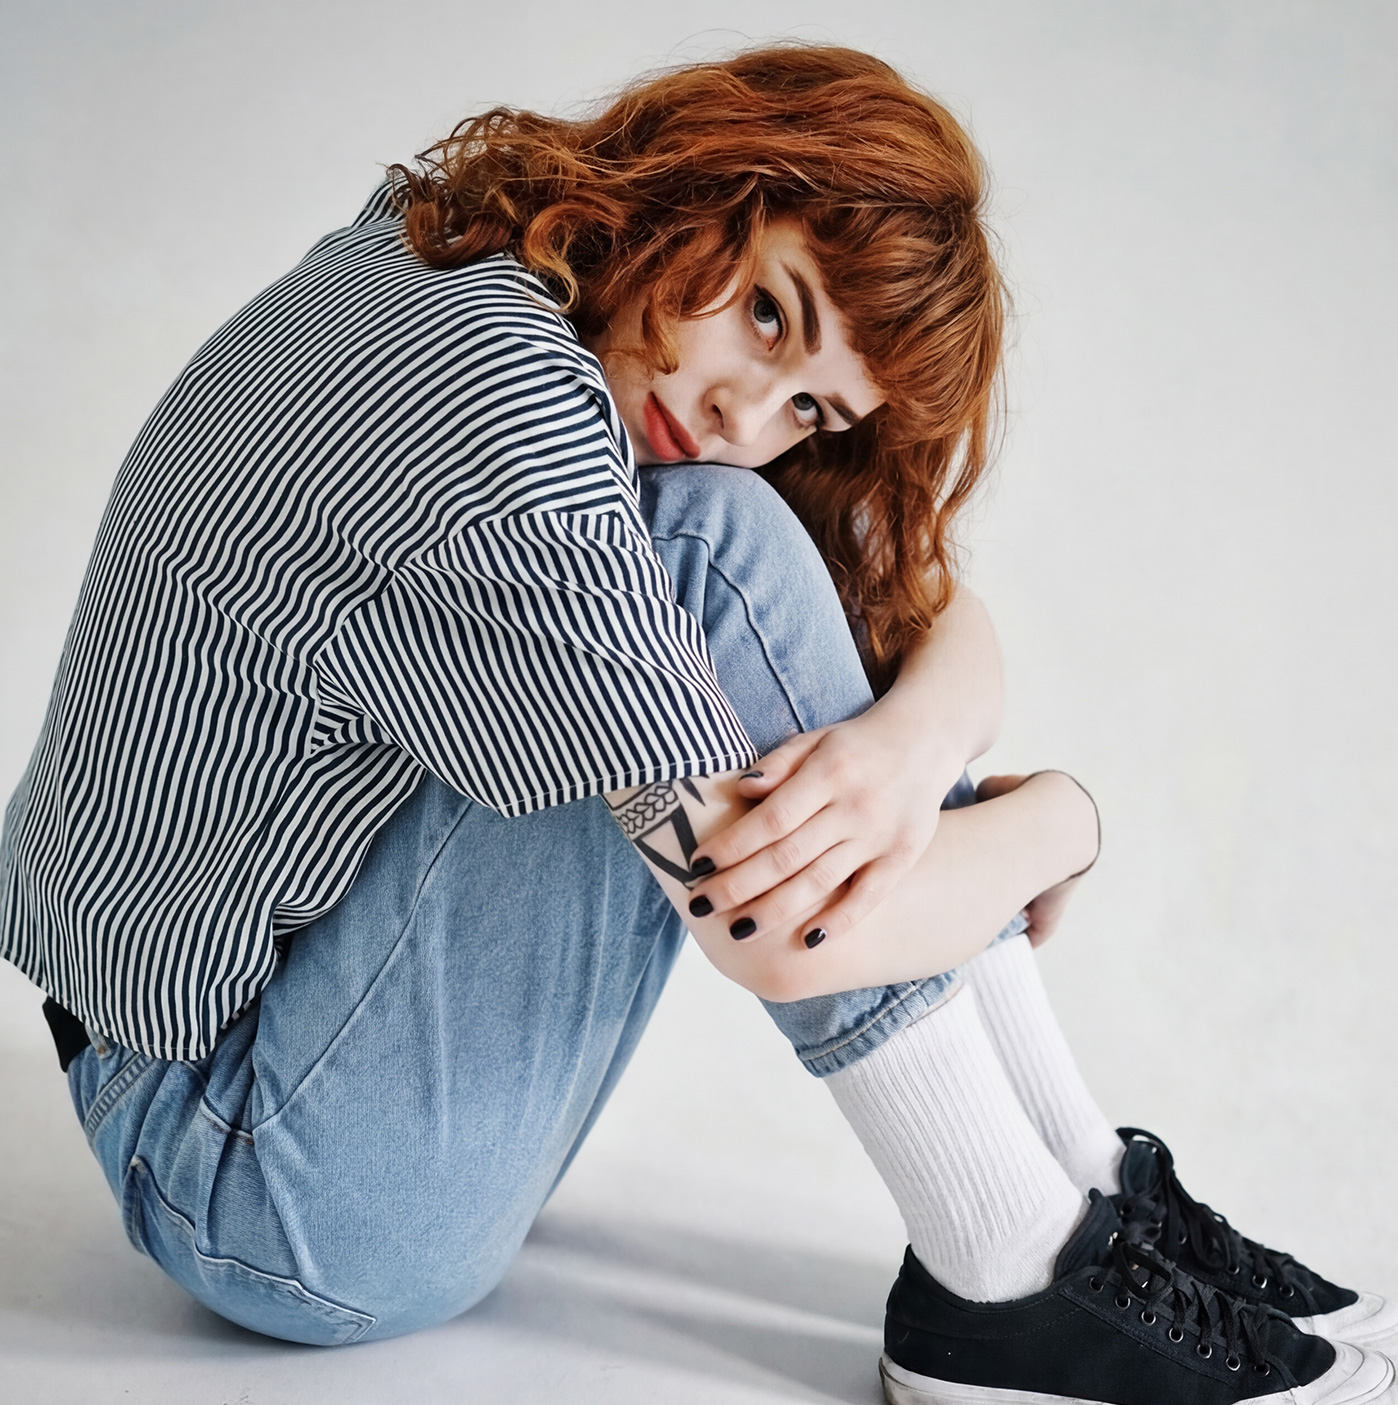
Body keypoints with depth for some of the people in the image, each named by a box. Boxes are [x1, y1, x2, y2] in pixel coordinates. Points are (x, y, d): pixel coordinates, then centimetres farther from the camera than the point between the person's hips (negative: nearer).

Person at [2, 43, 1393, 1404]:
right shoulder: (509, 409, -27)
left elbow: (938, 611, -1)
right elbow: (789, 933, -28)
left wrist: (919, 737, -24)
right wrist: (1064, 813, -10)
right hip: (289, 1204, -9)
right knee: (721, 550, -22)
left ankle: (1094, 1188, 2)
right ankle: (1014, 1275, -15)